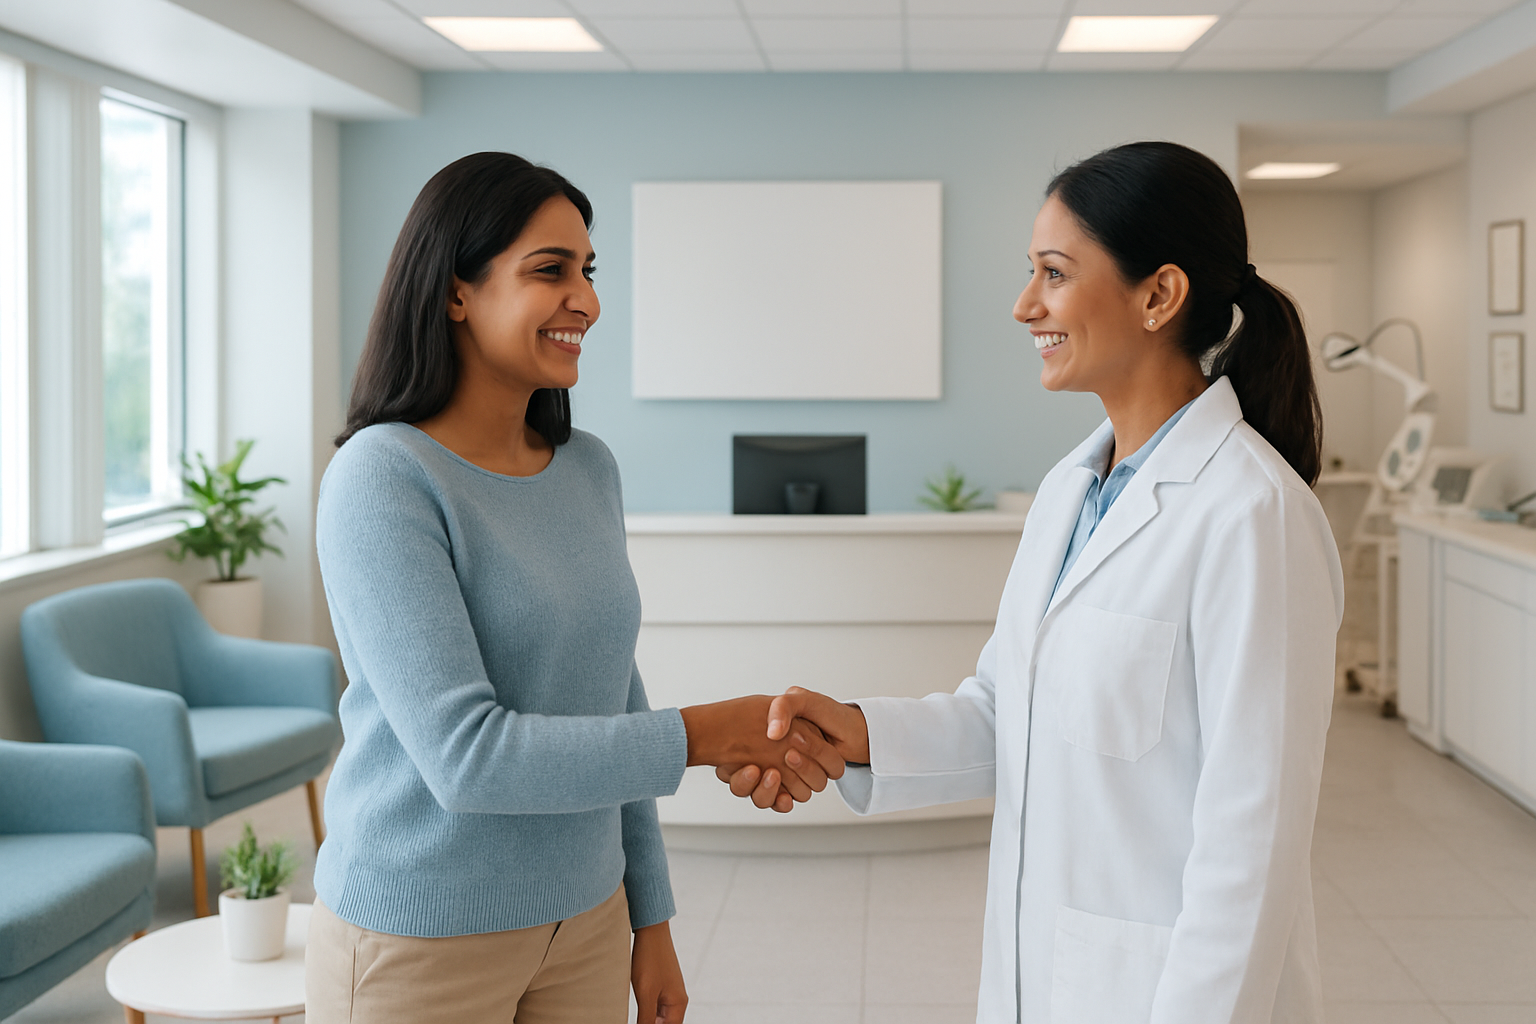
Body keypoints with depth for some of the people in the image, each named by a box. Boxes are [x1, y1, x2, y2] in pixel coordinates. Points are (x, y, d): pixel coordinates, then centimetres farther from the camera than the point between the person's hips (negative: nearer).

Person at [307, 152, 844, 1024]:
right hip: (419, 941, -5)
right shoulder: (383, 478, -17)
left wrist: (652, 919, 11)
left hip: (583, 918, 6)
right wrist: (706, 737, -22)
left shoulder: (589, 470, 3)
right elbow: (464, 754, -23)